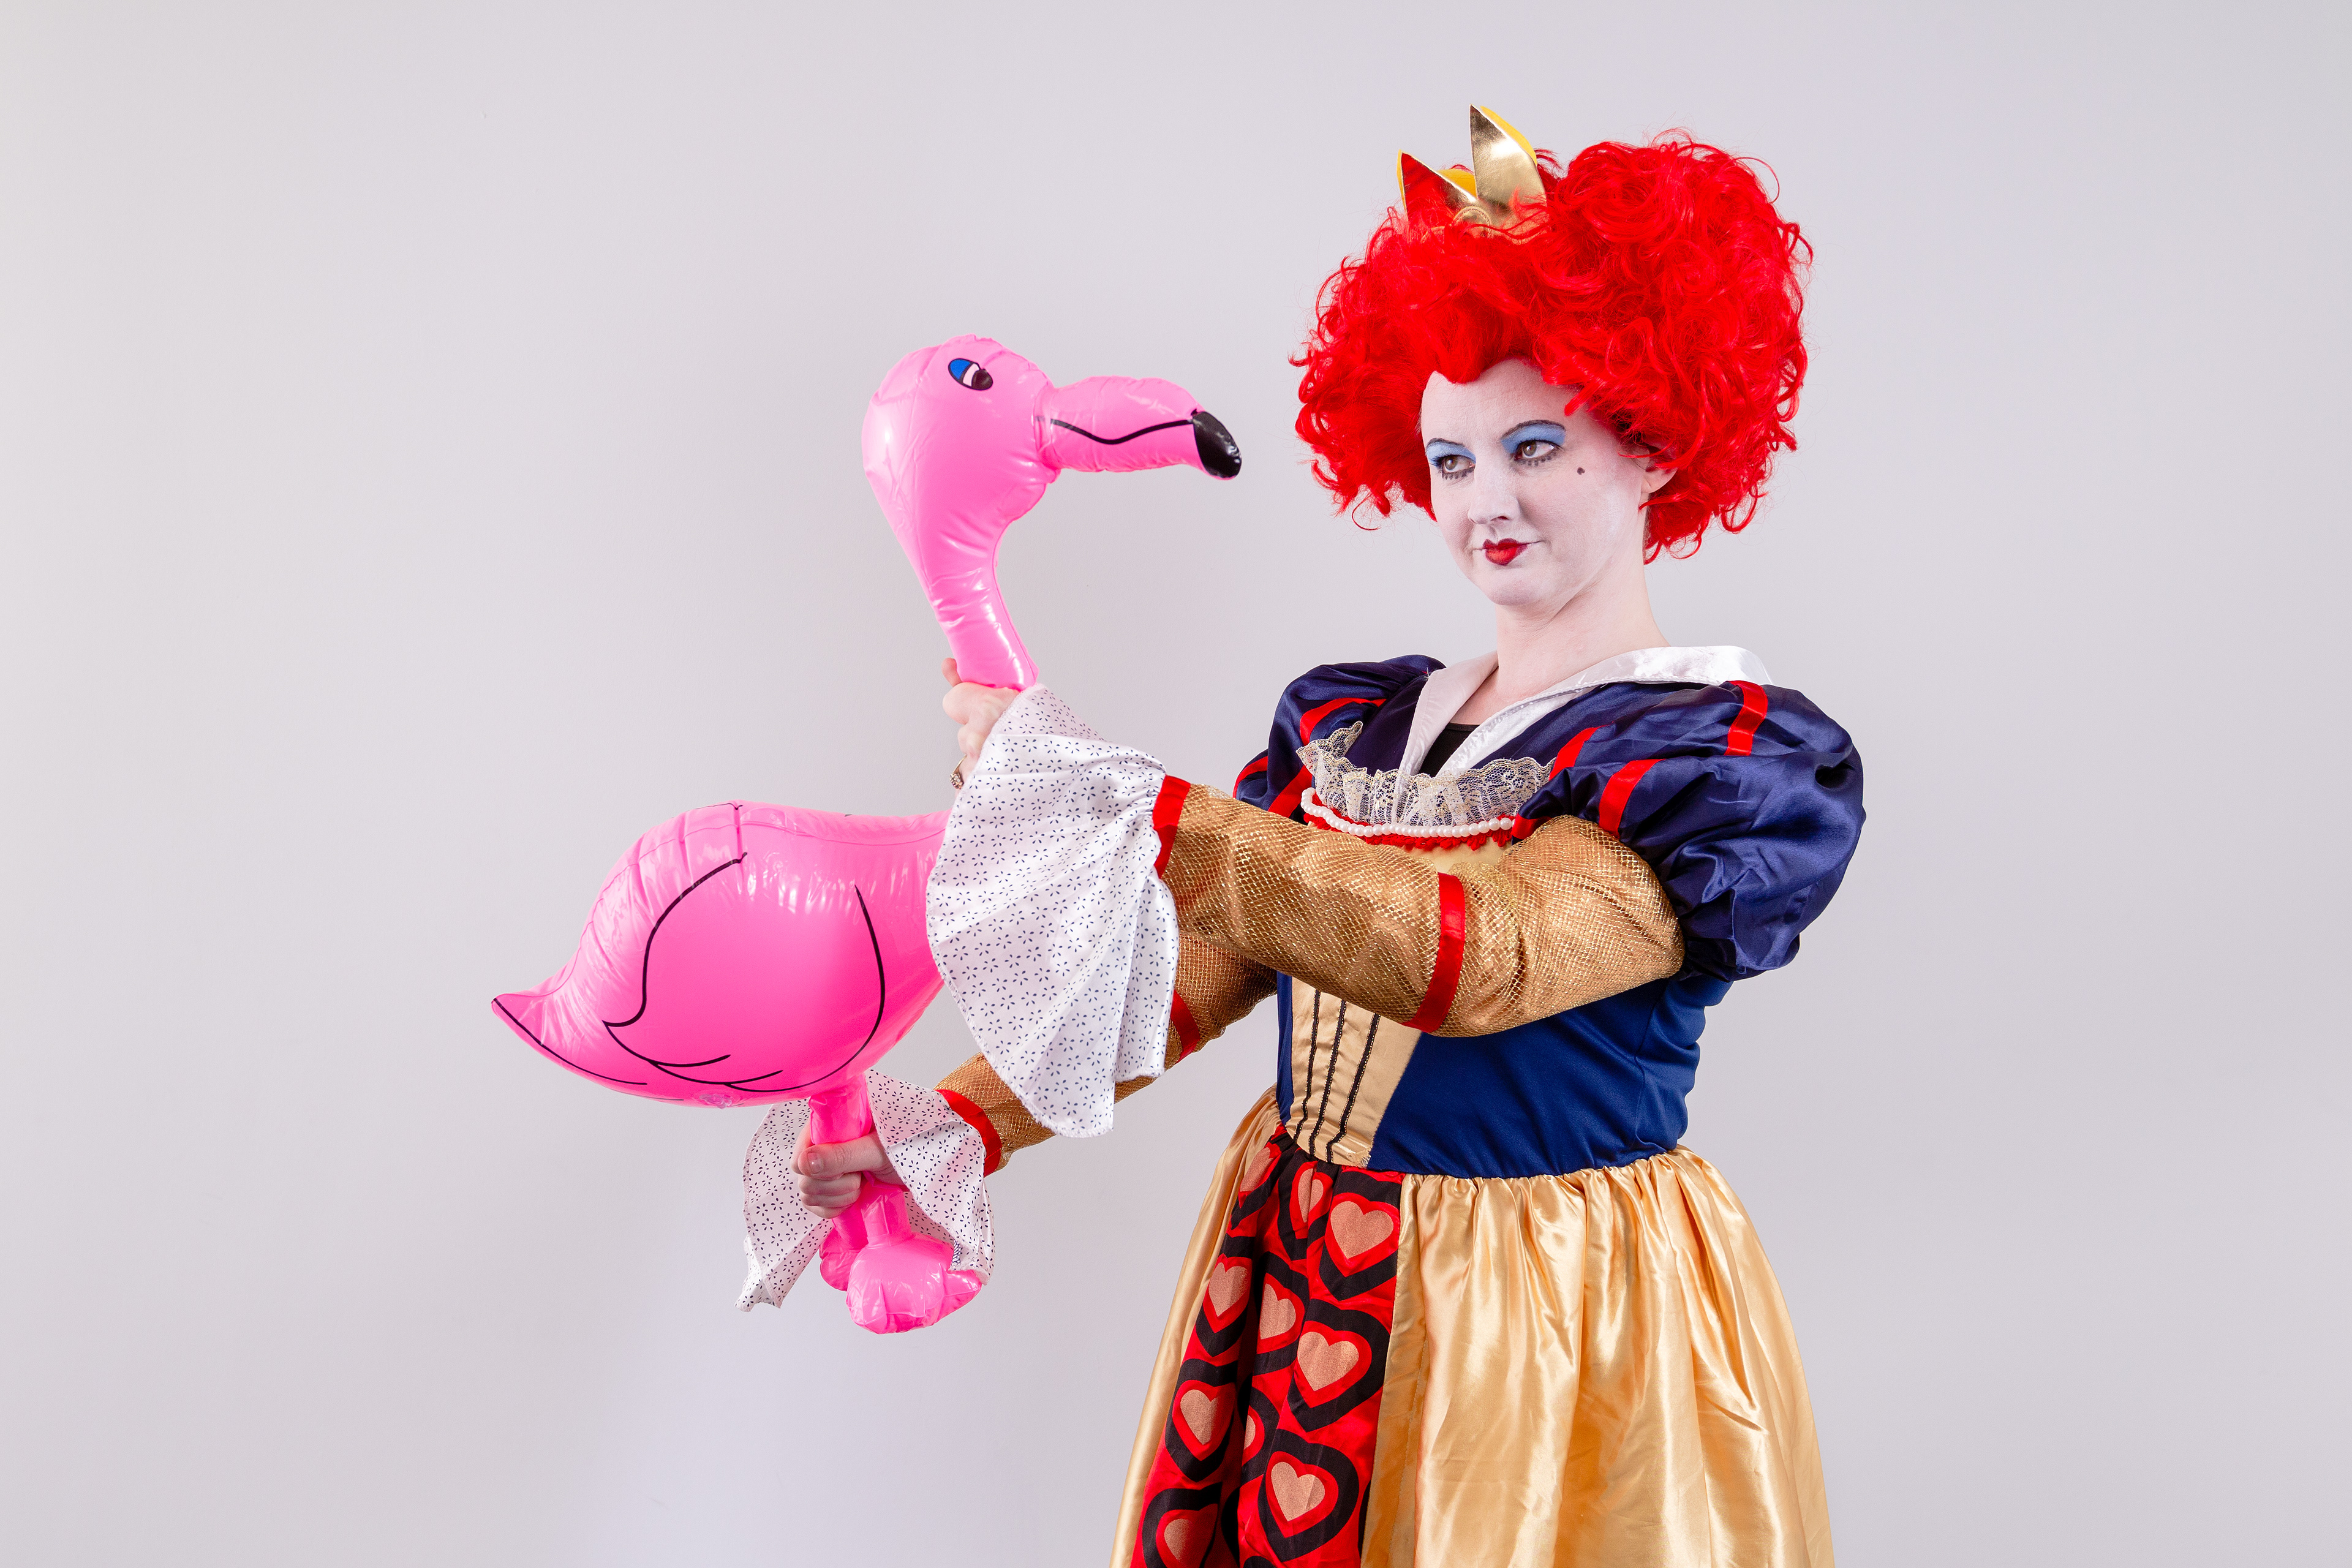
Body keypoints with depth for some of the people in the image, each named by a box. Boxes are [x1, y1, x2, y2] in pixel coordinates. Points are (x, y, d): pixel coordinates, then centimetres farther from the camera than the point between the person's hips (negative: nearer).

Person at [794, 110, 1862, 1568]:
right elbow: (1196, 972, 3)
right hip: (1285, 1284, 5)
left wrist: (1116, 800, -33)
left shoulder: (1735, 755, -14)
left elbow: (1472, 954, -30)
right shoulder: (1347, 720, 4)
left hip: (1554, 1328, -5)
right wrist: (955, 1128, -6)